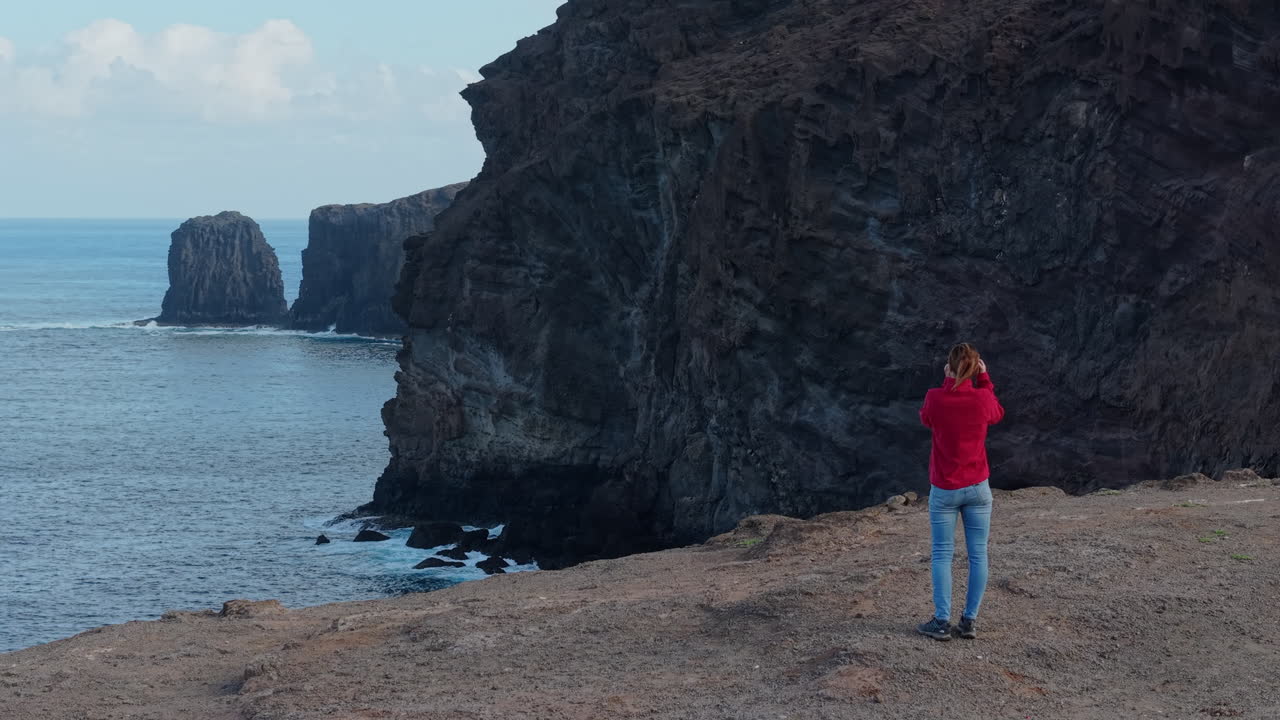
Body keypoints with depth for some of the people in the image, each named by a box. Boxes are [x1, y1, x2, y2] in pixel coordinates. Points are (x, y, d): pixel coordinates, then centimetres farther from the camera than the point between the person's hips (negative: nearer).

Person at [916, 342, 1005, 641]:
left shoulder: (935, 398, -14)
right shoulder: (982, 398, -11)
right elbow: (997, 415, 13)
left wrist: (946, 381, 6)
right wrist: (984, 379, 10)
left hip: (944, 490, -1)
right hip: (978, 488, 1)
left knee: (942, 555, 6)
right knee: (978, 554, 8)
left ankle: (941, 622, 4)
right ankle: (970, 620, 9)